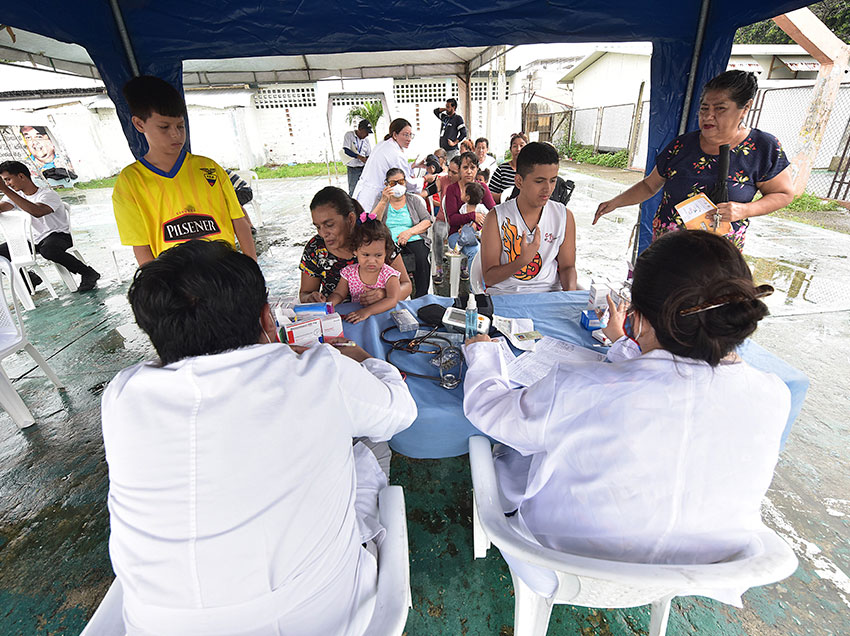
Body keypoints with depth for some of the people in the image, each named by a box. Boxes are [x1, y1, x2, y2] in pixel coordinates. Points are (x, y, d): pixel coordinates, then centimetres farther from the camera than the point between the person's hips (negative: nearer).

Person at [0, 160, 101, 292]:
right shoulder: (14, 195, 7)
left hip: (59, 236, -8)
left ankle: (88, 273, -23)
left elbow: (37, 212, -38)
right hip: (32, 240, 8)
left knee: (47, 249, -40)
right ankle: (30, 278, 17)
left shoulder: (47, 194, -16)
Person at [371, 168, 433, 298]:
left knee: (421, 259, -33)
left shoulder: (414, 200, 19)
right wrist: (384, 201, -10)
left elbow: (427, 221, 7)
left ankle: (420, 298, -24)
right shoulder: (381, 201, 17)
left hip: (414, 240, 0)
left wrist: (410, 231, -10)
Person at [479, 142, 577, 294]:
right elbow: (489, 278, -6)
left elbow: (567, 266, 12)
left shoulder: (565, 216, 6)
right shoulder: (496, 218, -5)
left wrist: (570, 293, -9)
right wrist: (524, 260, -22)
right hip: (503, 293, -1)